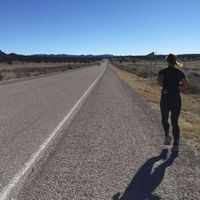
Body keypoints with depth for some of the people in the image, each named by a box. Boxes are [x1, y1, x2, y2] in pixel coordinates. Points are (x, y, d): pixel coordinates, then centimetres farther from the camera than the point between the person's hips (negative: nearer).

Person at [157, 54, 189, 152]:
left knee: (164, 119, 20)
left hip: (165, 98, -2)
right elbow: (186, 85, 2)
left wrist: (165, 84, 2)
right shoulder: (180, 72, 2)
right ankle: (176, 144, 5)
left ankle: (167, 135, 1)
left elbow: (160, 82, -20)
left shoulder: (162, 72, -5)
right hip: (176, 98, 2)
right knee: (175, 121, 7)